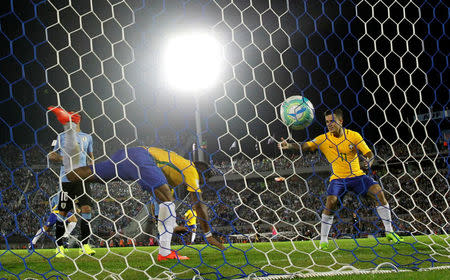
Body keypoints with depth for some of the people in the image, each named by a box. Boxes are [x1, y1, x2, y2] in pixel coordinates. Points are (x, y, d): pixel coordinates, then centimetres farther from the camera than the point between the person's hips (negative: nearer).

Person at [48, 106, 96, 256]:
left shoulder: (87, 137, 15)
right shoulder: (62, 136, 10)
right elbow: (52, 155, 13)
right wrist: (63, 159, -8)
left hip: (82, 178, 1)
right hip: (66, 179, -1)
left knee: (86, 208, -10)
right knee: (62, 212, -2)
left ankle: (85, 245, -3)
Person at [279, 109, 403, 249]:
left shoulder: (354, 136, -4)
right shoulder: (324, 139, -4)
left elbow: (369, 154, -4)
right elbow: (304, 147, -10)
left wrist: (368, 162, -27)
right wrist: (289, 145, -28)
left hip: (357, 175, 1)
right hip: (338, 178, -1)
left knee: (378, 192, -18)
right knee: (330, 201, -25)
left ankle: (389, 232, -6)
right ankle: (323, 241, -12)